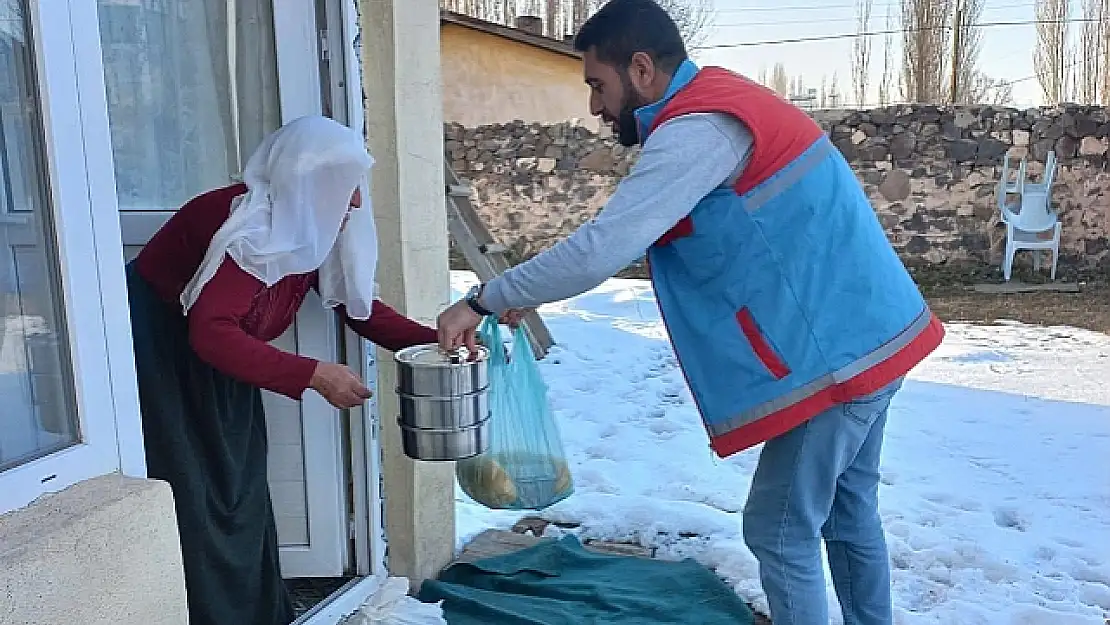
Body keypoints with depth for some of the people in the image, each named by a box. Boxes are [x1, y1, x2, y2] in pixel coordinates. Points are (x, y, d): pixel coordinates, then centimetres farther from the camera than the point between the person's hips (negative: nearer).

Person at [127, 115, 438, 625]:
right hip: (159, 353, -8)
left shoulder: (309, 228, -4)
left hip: (219, 364, 8)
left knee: (243, 498, 12)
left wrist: (435, 342, -7)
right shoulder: (251, 229, -30)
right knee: (197, 505, -5)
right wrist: (313, 375, -39)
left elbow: (357, 306, 3)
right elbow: (212, 334, -38)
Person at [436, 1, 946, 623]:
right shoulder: (720, 101, 13)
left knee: (781, 532, 3)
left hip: (836, 353, -10)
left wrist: (482, 301, -15)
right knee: (848, 510, 22)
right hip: (872, 336, 10)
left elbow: (601, 249, -27)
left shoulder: (697, 130, -19)